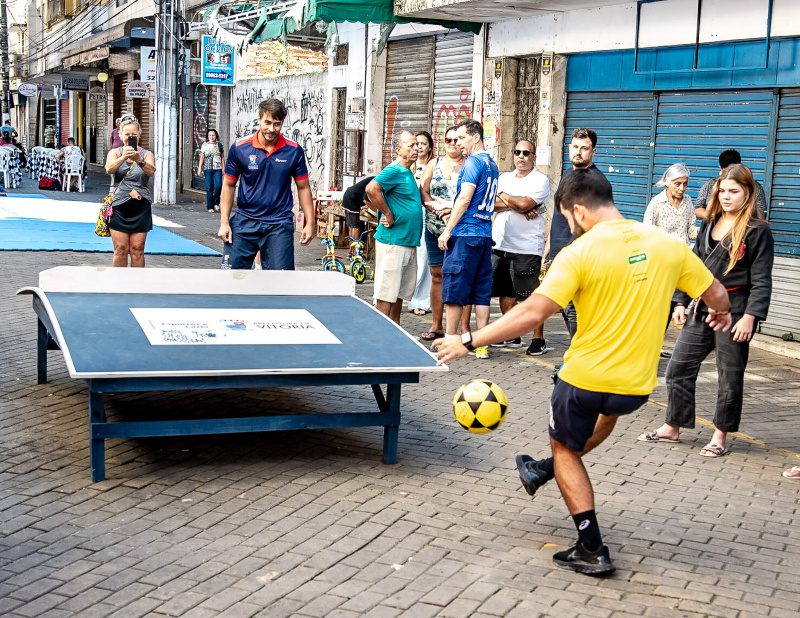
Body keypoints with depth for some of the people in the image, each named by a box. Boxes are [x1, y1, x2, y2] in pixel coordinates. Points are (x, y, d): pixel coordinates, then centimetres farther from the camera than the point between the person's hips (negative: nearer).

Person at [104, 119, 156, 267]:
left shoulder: (146, 154, 6)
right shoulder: (115, 152, 7)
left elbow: (151, 171, -15)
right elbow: (109, 169, -14)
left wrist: (139, 160, -35)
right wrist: (123, 157, -33)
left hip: (141, 207, 0)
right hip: (119, 206, 0)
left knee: (137, 249, -1)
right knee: (121, 249, -1)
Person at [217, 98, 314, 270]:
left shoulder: (294, 151, -3)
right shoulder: (240, 148, -3)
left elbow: (303, 187, 5)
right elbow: (228, 185, 5)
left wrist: (309, 223, 1)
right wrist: (224, 222, -1)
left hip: (279, 225, 0)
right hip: (245, 222, 1)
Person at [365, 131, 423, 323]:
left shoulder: (408, 172, 17)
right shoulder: (394, 170, -13)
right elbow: (371, 189, -29)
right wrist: (388, 214, -21)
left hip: (409, 242, 10)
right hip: (393, 241, -10)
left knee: (400, 294, 14)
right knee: (386, 295, -5)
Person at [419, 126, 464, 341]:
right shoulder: (434, 164, 14)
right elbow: (423, 191, 5)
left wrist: (454, 209, -18)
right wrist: (436, 207, -11)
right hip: (434, 227, 4)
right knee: (437, 275, 9)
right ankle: (436, 325, 16)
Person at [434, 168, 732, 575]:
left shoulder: (579, 253, -17)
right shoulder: (667, 244, -3)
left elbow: (531, 314, -23)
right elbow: (717, 295, 9)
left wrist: (469, 341, -16)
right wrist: (721, 315, 33)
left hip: (585, 378, -5)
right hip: (638, 385, 5)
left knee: (565, 448, 21)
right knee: (608, 411, 39)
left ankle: (592, 550, 18)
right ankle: (544, 472, 54)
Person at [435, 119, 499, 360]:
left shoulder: (473, 162, -10)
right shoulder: (492, 165, 16)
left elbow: (465, 198, -16)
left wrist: (447, 230, -12)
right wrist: (451, 210, 24)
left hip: (465, 234, -8)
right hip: (485, 234, 8)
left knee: (453, 289, -1)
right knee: (481, 292, 8)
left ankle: (449, 339, 3)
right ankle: (482, 344, 9)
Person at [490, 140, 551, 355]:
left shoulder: (540, 180, -3)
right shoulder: (504, 178, 15)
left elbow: (525, 203, -18)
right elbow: (491, 204, 0)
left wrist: (504, 197, -2)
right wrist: (517, 207, -13)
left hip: (526, 248, -6)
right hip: (500, 245, 6)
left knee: (531, 296, -4)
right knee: (505, 293, 12)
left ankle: (538, 339, 3)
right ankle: (512, 336, 23)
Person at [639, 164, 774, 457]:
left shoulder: (758, 231, -7)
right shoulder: (709, 224, 12)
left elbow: (762, 281, -10)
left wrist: (750, 317, -17)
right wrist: (682, 302, 11)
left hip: (734, 312, -6)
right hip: (702, 309, 6)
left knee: (730, 376, 6)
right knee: (679, 367, 6)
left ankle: (720, 436, 19)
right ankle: (672, 427, 19)